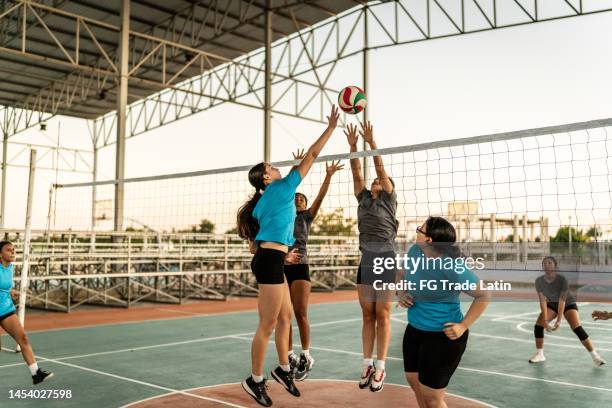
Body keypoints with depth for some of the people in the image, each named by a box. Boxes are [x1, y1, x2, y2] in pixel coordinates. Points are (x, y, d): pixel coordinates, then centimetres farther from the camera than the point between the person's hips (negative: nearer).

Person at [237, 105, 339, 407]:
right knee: (268, 324, -1)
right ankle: (255, 381, 10)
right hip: (271, 261, -9)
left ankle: (283, 370, 29)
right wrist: (331, 127, 8)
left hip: (264, 259, 9)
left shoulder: (260, 205, 18)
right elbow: (311, 155, 0)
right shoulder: (283, 187, -3)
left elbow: (254, 244, 16)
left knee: (285, 317, 18)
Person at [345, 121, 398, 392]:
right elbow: (356, 172, 6)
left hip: (386, 260, -5)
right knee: (367, 315, 8)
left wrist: (371, 142, -14)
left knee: (383, 316, 0)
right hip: (365, 260, 5)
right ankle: (367, 365, 14)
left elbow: (380, 168, -8)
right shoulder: (364, 198, 13)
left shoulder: (389, 199, 1)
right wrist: (353, 145, -2)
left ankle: (380, 368, 5)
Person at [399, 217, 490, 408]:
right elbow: (405, 276, 16)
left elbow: (484, 296, -16)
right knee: (414, 381, 21)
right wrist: (401, 293, -3)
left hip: (443, 336, -8)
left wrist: (463, 326, -18)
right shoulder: (414, 251, -6)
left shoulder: (454, 268, -26)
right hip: (414, 329, 8)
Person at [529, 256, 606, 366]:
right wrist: (545, 321, -27)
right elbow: (543, 301, -21)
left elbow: (562, 300, -33)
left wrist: (559, 320, -39)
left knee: (578, 329, -21)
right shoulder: (539, 281, -22)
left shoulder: (562, 279, -31)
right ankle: (539, 354, 6)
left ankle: (595, 356, -10)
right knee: (538, 325, -12)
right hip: (551, 304, 3)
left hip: (568, 304, -3)